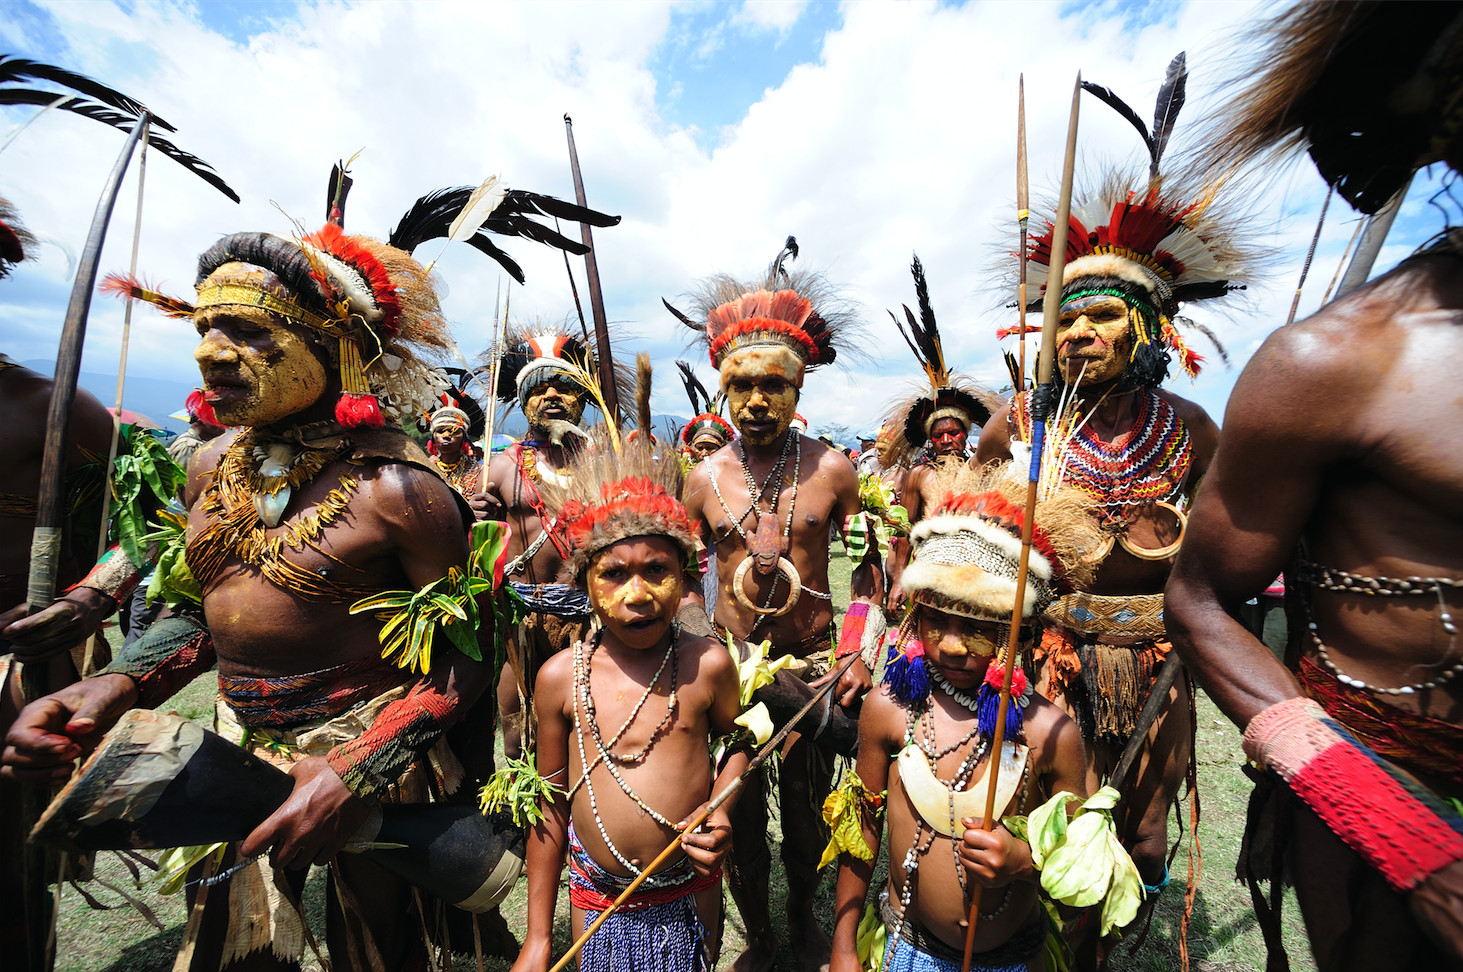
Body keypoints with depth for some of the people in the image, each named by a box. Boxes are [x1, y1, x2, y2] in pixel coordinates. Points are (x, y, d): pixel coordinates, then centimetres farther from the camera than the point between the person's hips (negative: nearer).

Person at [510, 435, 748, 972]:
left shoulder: (707, 663, -17)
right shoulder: (561, 675, -14)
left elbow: (736, 741, 3)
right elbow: (550, 805, -3)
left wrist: (720, 807, -15)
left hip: (690, 894, 0)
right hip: (596, 900, 1)